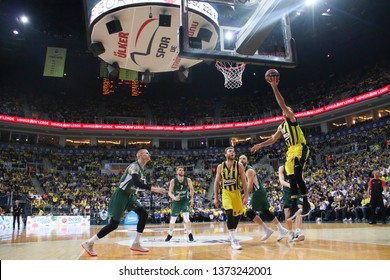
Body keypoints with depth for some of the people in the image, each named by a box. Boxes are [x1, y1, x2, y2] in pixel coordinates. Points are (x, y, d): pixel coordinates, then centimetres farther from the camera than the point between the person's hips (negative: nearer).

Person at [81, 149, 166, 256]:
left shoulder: (141, 169, 10)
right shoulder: (134, 166, -19)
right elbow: (136, 182, -34)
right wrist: (153, 188, -38)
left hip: (130, 196, 9)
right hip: (120, 195, -9)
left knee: (144, 214, 0)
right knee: (114, 224, -7)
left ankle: (136, 244, 7)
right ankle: (89, 243, 6)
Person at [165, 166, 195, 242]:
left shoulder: (188, 180, -11)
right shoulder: (173, 181, -14)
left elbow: (191, 189, 6)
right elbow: (169, 192, -12)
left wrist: (192, 199, -2)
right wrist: (174, 197, -31)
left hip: (185, 201, -1)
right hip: (176, 201, 1)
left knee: (186, 218, -18)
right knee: (172, 219, 9)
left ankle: (190, 234, -4)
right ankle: (170, 234, 30)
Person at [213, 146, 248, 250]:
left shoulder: (239, 165, -5)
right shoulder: (220, 166, -3)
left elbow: (244, 181, -4)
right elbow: (216, 182, 3)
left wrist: (246, 196, -9)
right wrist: (216, 198, 1)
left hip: (236, 192, 2)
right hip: (226, 192, -2)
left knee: (238, 214, 11)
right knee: (229, 213, -21)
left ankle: (231, 234, 37)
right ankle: (233, 241, -19)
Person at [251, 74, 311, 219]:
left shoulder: (292, 118, 0)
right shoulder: (281, 126, 22)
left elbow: (282, 104, -13)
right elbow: (273, 139, 28)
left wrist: (274, 87, -15)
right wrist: (260, 145, 22)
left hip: (300, 148, -9)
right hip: (291, 150, 9)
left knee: (297, 175, -21)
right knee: (292, 178, 5)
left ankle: (306, 204, -19)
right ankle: (294, 205, 10)